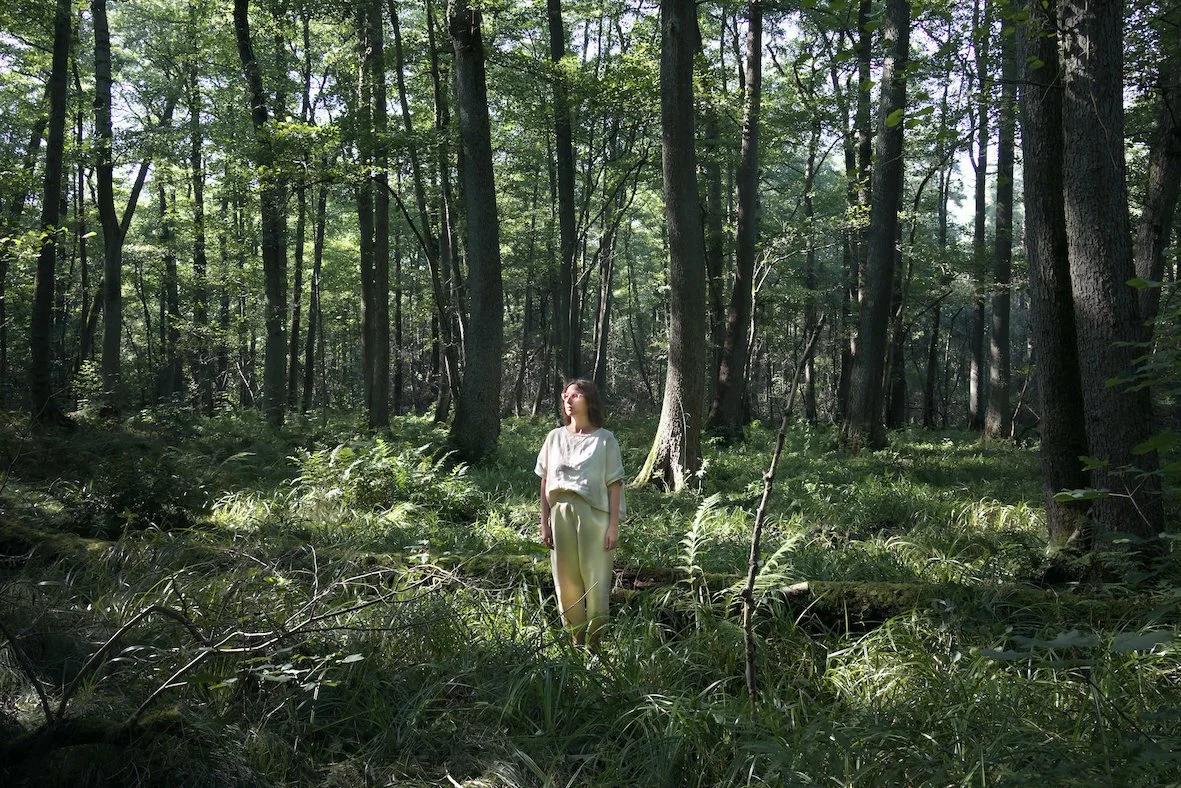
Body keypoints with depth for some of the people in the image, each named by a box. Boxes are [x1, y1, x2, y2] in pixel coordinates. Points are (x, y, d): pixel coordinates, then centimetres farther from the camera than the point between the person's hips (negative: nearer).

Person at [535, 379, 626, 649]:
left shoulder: (604, 439, -1)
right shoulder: (555, 437, 9)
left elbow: (614, 485, -3)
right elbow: (545, 483, 11)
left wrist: (613, 526, -8)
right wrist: (544, 523, 6)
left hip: (594, 514, -3)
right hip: (561, 513, 4)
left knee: (596, 583, -1)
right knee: (567, 582, 6)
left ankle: (594, 642, 10)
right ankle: (576, 640, 18)